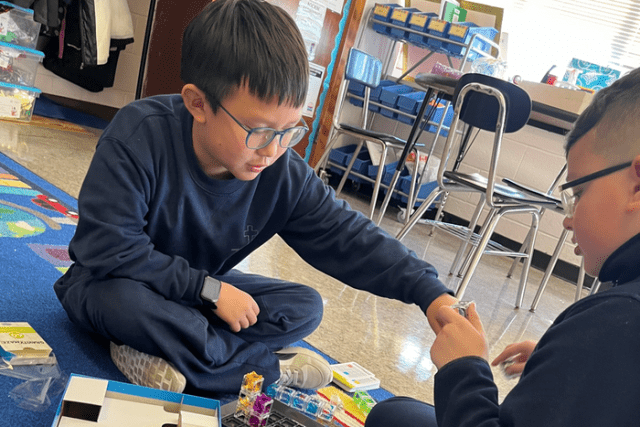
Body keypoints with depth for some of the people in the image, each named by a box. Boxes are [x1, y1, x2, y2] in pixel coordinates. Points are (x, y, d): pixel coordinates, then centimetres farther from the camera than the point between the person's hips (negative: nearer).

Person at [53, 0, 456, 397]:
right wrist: (209, 289, -29)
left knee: (305, 307, -9)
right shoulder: (139, 136, -30)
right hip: (113, 282, -4)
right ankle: (268, 366, -21)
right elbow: (109, 249, -32)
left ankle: (164, 352, -16)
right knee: (121, 299, -39)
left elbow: (347, 235, -12)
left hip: (202, 288, 5)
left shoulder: (284, 175, -17)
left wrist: (430, 291, -23)